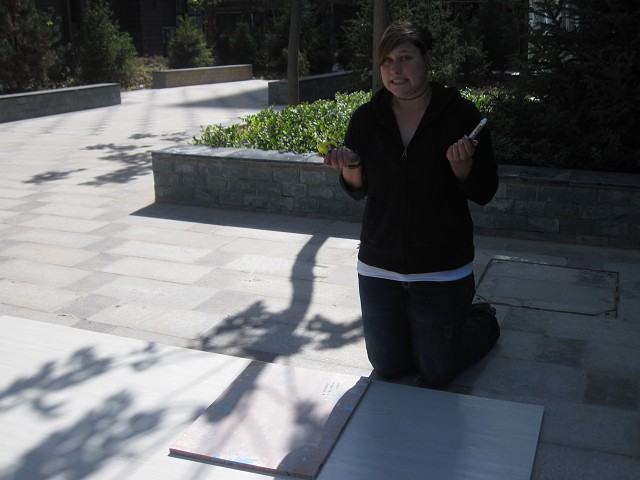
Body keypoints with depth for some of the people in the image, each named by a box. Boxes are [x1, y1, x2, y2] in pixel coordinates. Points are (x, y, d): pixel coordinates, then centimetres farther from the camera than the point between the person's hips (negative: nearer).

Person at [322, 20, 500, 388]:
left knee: (436, 375, 9)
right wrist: (351, 165, -16)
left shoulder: (461, 114, -11)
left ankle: (482, 319, 37)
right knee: (389, 368, 16)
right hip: (379, 266, 3)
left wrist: (461, 163, -27)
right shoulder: (367, 118, -3)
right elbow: (358, 191, 5)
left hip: (442, 270, -3)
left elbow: (485, 192, -7)